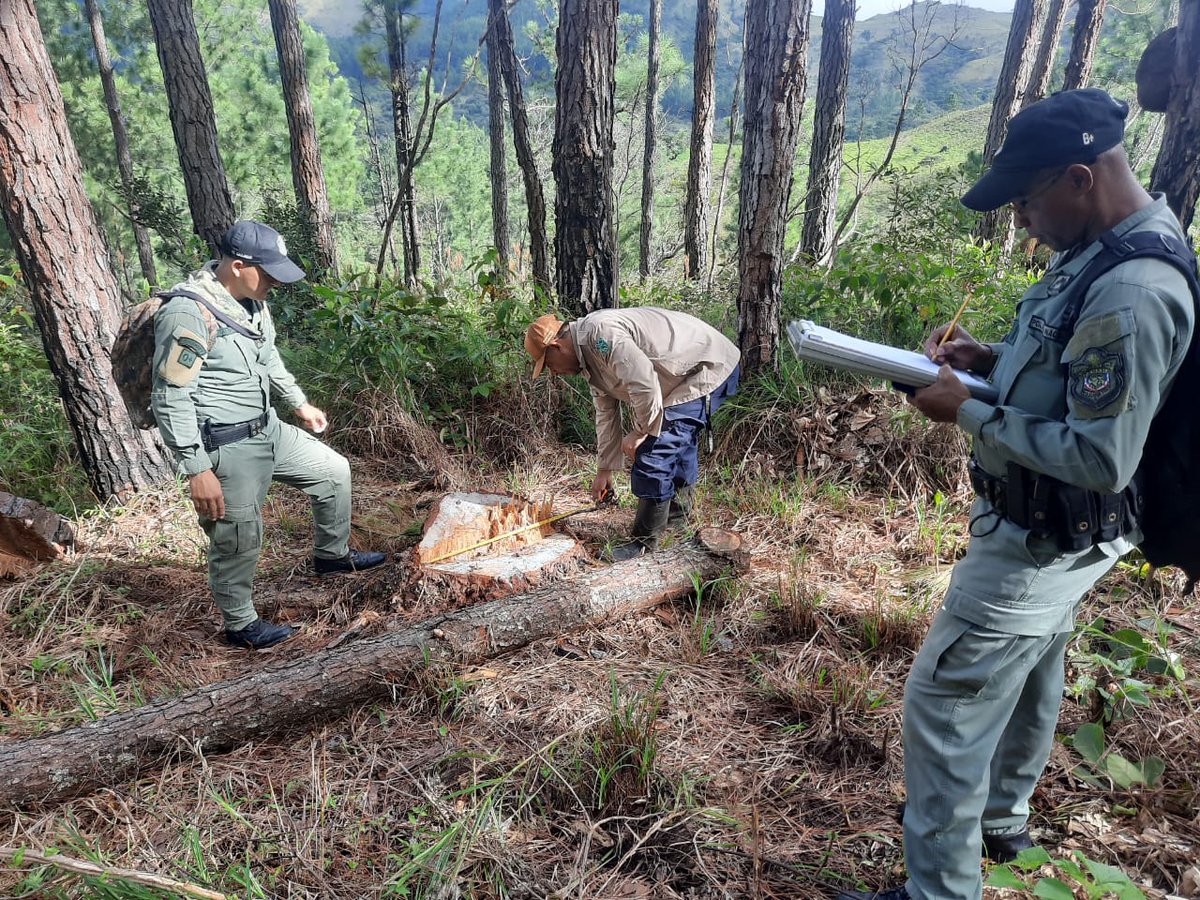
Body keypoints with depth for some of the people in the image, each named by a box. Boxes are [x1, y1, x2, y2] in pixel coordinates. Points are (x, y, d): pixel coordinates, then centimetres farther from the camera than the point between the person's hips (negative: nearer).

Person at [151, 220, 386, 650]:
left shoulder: (251, 300, 3)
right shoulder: (188, 314, -23)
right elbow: (170, 398, -22)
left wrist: (300, 403, 25)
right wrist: (197, 471, -22)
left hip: (269, 428, 9)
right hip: (228, 446, -9)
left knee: (334, 470, 17)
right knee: (237, 540, 5)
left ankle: (332, 554, 37)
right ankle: (240, 625, 27)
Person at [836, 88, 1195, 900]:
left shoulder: (1133, 294, -28)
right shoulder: (1095, 252, 2)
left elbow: (1100, 460, -29)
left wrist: (969, 412, -22)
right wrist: (990, 358, -1)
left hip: (1043, 544, -10)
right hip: (1048, 533, 10)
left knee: (945, 704, 0)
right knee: (1028, 679, 26)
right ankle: (1002, 819, 50)